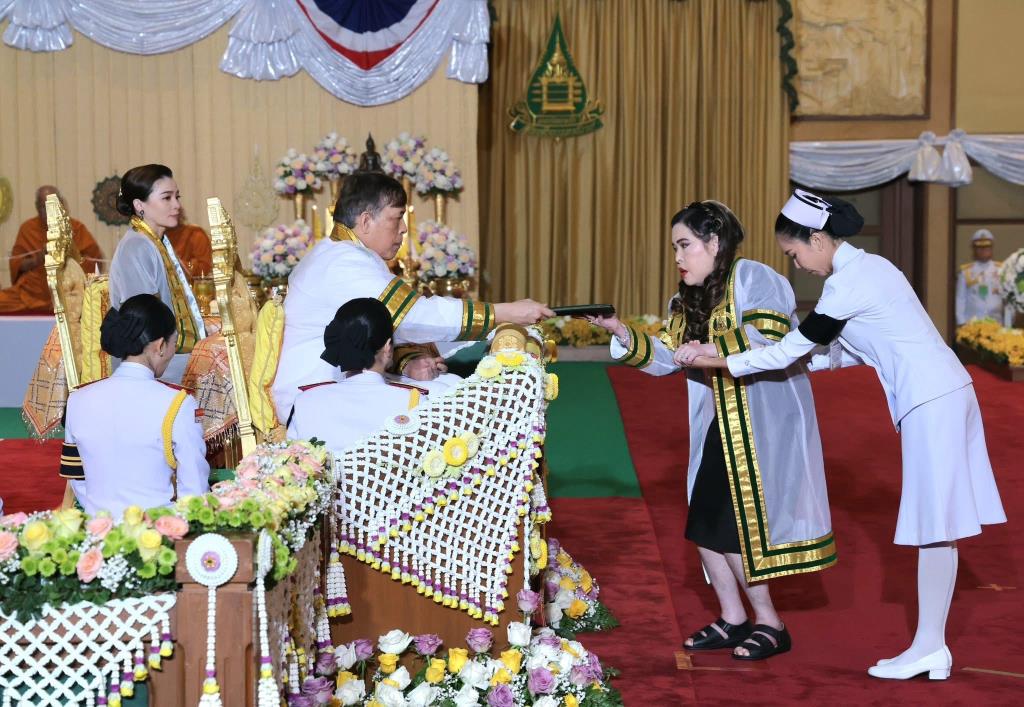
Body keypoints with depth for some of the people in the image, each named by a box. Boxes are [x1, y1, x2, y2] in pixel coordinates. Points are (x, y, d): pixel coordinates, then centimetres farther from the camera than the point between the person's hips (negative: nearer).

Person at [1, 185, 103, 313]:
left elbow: (96, 258, -1)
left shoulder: (76, 227, 2)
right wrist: (36, 260, -13)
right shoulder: (27, 228, 7)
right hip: (29, 292, 2)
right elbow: (15, 264, 6)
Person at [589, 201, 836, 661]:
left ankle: (770, 625, 10)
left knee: (736, 527, -6)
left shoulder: (753, 279, -13)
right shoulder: (690, 300, 13)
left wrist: (712, 349, -23)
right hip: (721, 427, 9)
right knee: (704, 523, 7)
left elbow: (769, 338, -26)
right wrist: (622, 335, -5)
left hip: (765, 424, -9)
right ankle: (732, 620, 20)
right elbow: (665, 357, 8)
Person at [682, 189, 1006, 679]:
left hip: (931, 403, -10)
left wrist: (721, 362, -2)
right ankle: (932, 648, 11)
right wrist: (802, 361, 18)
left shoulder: (848, 283, -14)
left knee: (935, 525, -5)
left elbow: (791, 349, -9)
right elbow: (847, 352, 21)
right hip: (945, 394, 10)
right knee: (937, 525, 8)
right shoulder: (867, 266, 15)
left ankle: (930, 647, 0)